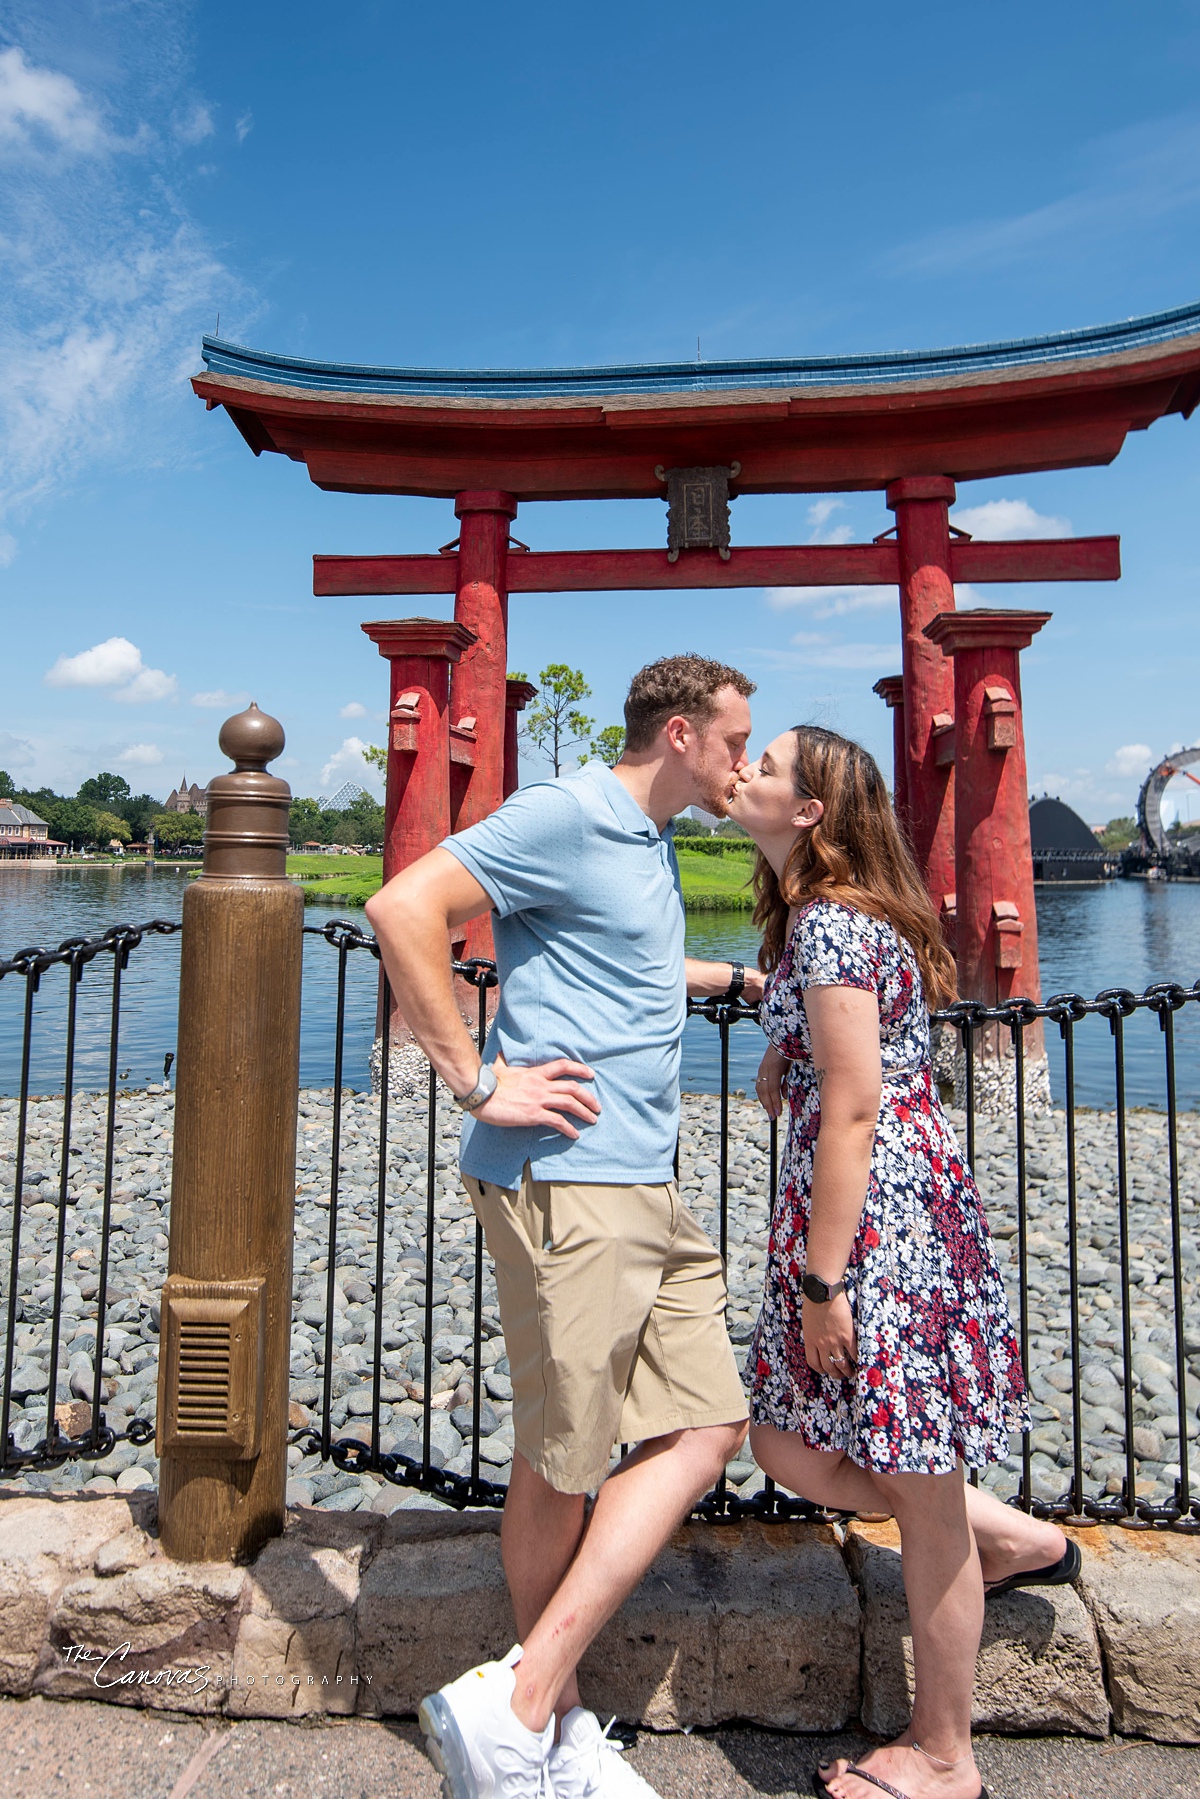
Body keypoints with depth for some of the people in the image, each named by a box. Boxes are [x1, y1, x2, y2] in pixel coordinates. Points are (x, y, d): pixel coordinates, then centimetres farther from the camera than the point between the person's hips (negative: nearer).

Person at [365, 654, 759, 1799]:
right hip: (562, 1177, -10)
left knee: (704, 1430, 10)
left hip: (645, 1188, 10)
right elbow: (402, 909, -19)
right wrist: (478, 1082, -18)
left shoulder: (652, 844, 21)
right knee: (562, 1466, 3)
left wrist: (746, 978, 39)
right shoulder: (566, 815, -10)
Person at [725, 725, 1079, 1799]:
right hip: (853, 1213, 10)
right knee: (787, 1445, 17)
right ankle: (1010, 1537, 34)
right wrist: (782, 1067, 7)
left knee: (920, 1499, 8)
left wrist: (822, 1280, -16)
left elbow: (853, 1114, -20)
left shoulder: (829, 922, -16)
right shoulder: (816, 914, 14)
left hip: (886, 1222, -10)